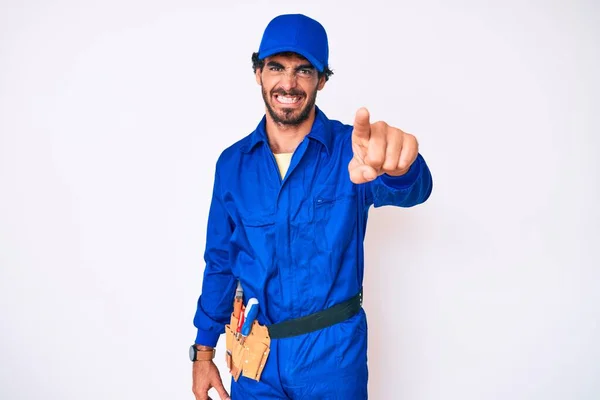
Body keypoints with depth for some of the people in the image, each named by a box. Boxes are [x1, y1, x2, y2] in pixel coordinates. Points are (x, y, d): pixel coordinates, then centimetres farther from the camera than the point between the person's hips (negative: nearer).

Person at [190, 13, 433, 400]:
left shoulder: (350, 150, -11)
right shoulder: (233, 163, -3)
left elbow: (410, 190, -32)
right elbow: (220, 262, 4)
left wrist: (396, 167, -56)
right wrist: (203, 352, 6)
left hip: (334, 352, -1)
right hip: (256, 353, 2)